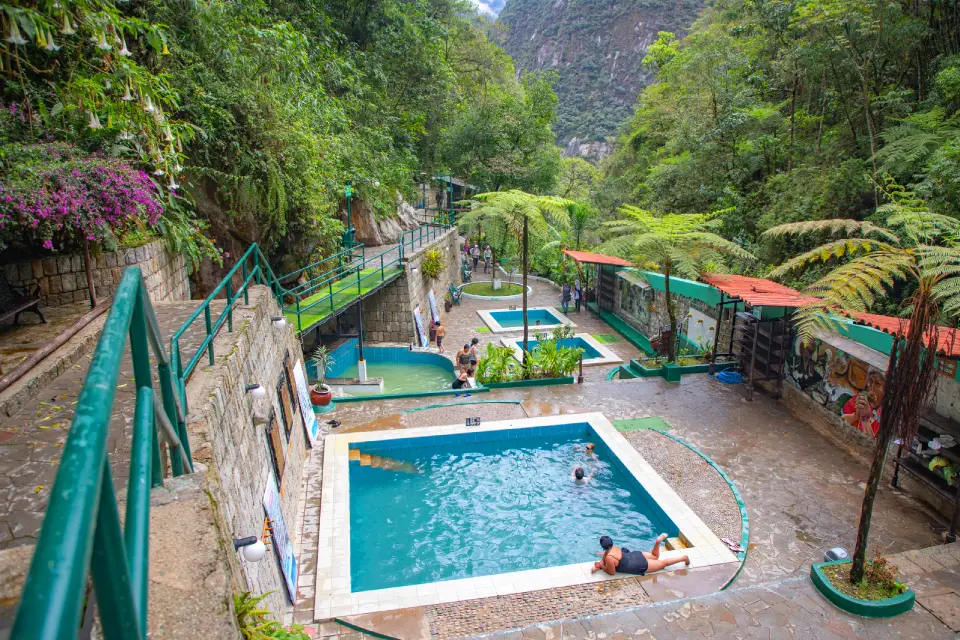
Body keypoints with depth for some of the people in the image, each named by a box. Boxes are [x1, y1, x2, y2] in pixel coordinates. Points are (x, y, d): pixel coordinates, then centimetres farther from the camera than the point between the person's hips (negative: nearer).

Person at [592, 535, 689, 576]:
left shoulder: (609, 558, -28)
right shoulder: (613, 548, -2)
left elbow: (612, 572, -17)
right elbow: (603, 561, 11)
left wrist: (602, 567, -7)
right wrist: (598, 566, -6)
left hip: (640, 566, -7)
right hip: (636, 555, 7)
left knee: (662, 563, 10)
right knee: (655, 557, 32)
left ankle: (683, 558, 17)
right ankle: (658, 541, 7)